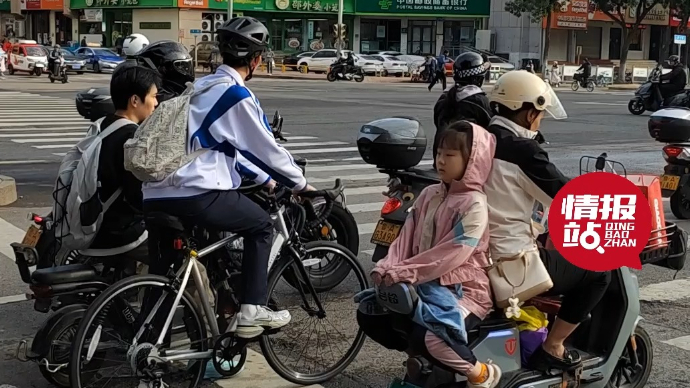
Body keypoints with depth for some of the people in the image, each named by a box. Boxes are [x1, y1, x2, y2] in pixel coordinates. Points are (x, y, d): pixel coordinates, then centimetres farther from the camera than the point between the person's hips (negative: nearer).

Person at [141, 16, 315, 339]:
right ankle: (251, 312, 10)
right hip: (196, 194, -8)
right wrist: (300, 183, 16)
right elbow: (267, 149, 0)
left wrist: (265, 180, 34)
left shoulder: (202, 86, 21)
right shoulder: (238, 96, -6)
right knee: (261, 225, 12)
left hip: (155, 195, 8)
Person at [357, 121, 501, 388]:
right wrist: (388, 268, -13)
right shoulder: (429, 195, 9)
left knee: (427, 337, -32)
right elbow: (406, 237, 5)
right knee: (369, 315, -4)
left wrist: (403, 273, -23)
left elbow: (450, 254, -22)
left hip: (462, 290, -7)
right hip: (424, 283, 8)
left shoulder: (474, 205, -14)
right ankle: (418, 354, 16)